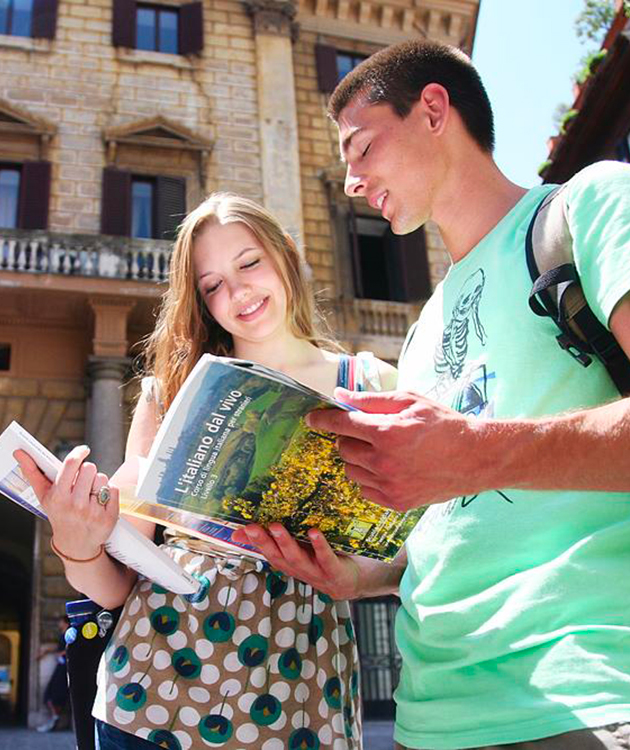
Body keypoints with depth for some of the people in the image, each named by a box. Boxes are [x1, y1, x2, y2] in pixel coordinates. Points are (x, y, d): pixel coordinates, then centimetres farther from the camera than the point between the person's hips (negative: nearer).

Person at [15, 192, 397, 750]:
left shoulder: (373, 386, 1)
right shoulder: (172, 392, 2)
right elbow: (116, 585, 1)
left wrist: (352, 568, -20)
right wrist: (77, 545, -19)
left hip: (301, 704, 0)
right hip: (156, 680, 1)